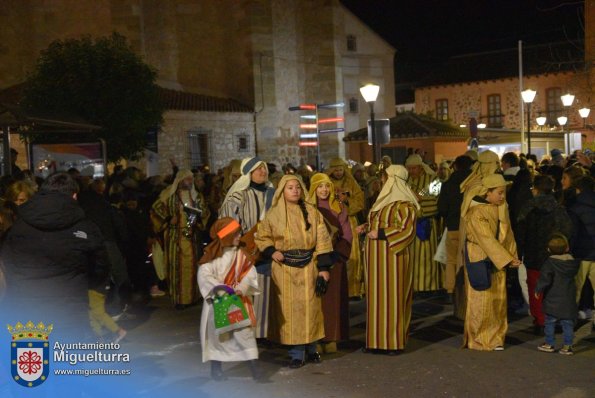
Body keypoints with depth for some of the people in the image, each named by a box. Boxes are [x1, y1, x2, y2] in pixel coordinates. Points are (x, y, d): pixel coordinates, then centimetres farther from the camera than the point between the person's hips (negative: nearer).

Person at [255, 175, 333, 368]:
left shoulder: (312, 212, 2)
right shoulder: (274, 214, 1)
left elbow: (322, 240, -1)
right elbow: (261, 237, 9)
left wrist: (323, 267, -7)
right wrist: (271, 251, -9)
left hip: (308, 266, 1)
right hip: (285, 268, -1)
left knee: (310, 307, 6)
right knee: (290, 309, 1)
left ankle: (310, 348, 21)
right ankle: (296, 354, 8)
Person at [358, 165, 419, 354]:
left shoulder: (404, 204, -14)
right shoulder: (385, 199, 15)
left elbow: (407, 230, -20)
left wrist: (380, 234, -21)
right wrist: (366, 227, 9)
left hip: (391, 256, -9)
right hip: (377, 257, 9)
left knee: (391, 296, -3)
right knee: (377, 296, 10)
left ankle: (393, 340, 5)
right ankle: (377, 338, 16)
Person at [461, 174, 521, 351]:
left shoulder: (501, 210, 7)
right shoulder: (476, 213, -16)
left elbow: (508, 235, 8)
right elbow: (487, 240, -21)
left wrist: (512, 256, -6)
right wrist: (507, 259, -22)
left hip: (498, 263, 7)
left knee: (499, 301, 9)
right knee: (481, 302, 1)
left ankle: (495, 338, 19)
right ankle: (479, 339, 14)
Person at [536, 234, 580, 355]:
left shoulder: (550, 262, -14)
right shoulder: (573, 262, 1)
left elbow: (545, 279, -19)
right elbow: (575, 274, 15)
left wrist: (538, 290, -8)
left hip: (552, 299, -4)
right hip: (569, 299, 4)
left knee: (550, 322, 8)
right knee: (568, 322, 9)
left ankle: (549, 344, 14)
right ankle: (567, 346, 9)